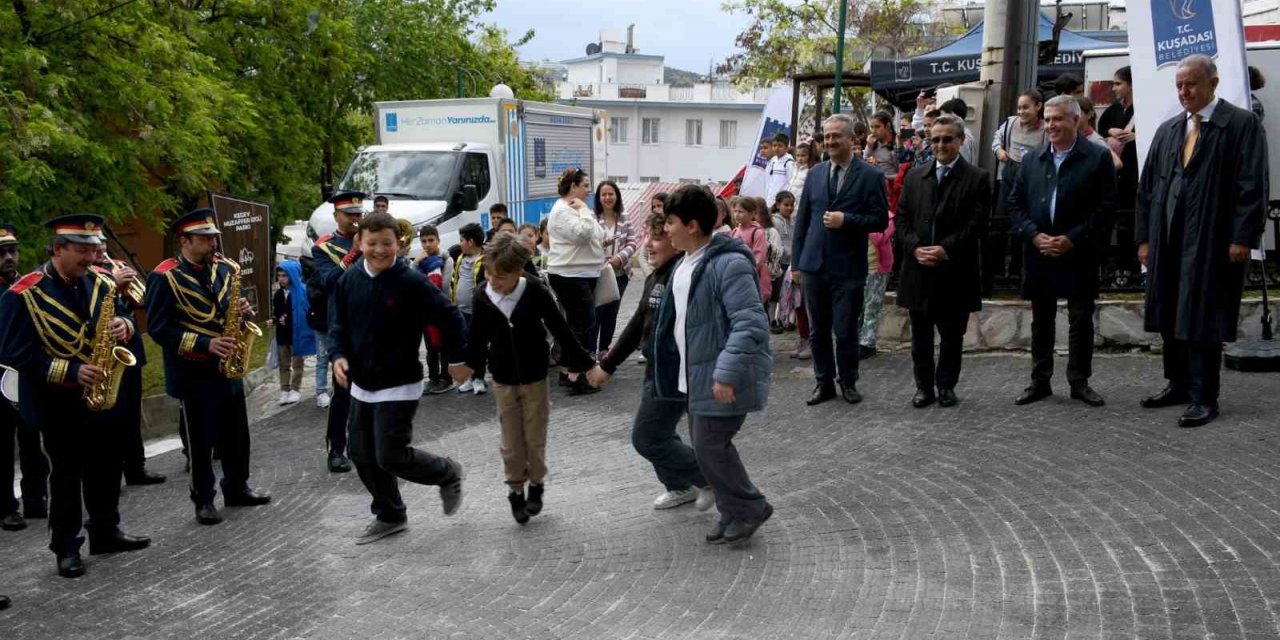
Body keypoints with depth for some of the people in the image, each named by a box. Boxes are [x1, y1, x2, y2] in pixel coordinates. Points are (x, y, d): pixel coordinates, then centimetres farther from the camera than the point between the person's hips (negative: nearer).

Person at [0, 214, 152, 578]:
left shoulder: (98, 283, 1)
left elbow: (123, 315, 10)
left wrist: (124, 325, -16)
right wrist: (71, 370, -26)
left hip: (100, 392, 5)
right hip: (56, 400, -5)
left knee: (105, 465, 13)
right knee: (66, 473, 3)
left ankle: (106, 533, 28)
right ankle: (66, 548, 15)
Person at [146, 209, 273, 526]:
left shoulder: (223, 269, 6)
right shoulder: (165, 277, -13)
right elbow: (158, 329, -16)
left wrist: (242, 311, -8)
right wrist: (204, 344, -23)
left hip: (228, 367, 6)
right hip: (194, 372, -6)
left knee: (237, 433, 14)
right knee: (201, 440, 3)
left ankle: (237, 488, 31)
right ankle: (204, 500, 15)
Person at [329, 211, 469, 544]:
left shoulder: (411, 281, -16)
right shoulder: (350, 279, 0)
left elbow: (449, 316, -9)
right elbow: (339, 324, 11)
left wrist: (457, 359, -4)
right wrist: (339, 356, -5)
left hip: (399, 386, -6)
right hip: (362, 384, 6)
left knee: (391, 457, -9)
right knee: (363, 455, 9)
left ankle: (448, 473, 18)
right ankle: (389, 516, 27)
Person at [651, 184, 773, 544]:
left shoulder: (728, 264, -20)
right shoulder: (686, 263, 10)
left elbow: (750, 323, -26)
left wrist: (727, 373, -30)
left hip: (722, 379, -10)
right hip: (697, 376, 10)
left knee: (710, 446, -6)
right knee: (707, 445, 15)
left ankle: (749, 509, 12)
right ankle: (733, 514, 27)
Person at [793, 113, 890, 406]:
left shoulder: (871, 176, -3)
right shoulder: (815, 174, 9)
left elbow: (880, 219, -5)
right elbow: (802, 219, 11)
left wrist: (846, 220, -18)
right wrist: (796, 261, 8)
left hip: (848, 268, -4)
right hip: (814, 265, 4)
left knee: (846, 330, 3)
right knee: (817, 329, 10)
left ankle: (848, 381, 20)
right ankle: (824, 382, 22)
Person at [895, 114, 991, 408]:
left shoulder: (978, 178, 0)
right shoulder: (914, 177, 11)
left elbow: (977, 224, -8)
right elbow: (902, 218, 6)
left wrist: (945, 249, -17)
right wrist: (915, 247, -10)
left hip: (955, 272, -3)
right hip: (918, 271, 3)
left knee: (952, 335, 7)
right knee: (920, 335, 9)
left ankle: (946, 386, 20)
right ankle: (924, 387, 19)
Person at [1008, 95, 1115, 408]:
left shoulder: (1098, 158, -2)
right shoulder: (1031, 159, 9)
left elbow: (1105, 206, -8)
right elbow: (1015, 203, 7)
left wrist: (1072, 239, -15)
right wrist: (1034, 235, -9)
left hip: (1079, 255, -3)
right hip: (1039, 253, 3)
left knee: (1081, 320, 5)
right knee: (1041, 320, 10)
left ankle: (1080, 382, 15)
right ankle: (1040, 381, 18)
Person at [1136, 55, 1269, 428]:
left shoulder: (1242, 125, -2)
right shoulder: (1167, 130, 14)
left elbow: (1253, 185, -9)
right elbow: (1147, 187, 15)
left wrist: (1242, 238, -15)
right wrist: (1145, 237, 9)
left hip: (1212, 242, -6)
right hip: (1168, 241, 6)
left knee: (1202, 319, -3)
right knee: (1171, 317, 12)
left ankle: (1204, 398, 4)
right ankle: (1179, 384, 25)